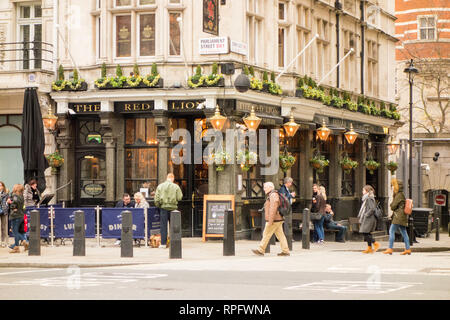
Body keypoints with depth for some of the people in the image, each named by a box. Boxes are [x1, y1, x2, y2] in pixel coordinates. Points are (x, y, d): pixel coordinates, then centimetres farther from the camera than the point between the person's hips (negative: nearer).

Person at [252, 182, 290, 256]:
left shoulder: (273, 195, -15)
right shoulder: (270, 196, 18)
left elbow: (273, 209, -22)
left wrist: (270, 220, -24)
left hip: (274, 220, -10)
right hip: (278, 219, 10)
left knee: (266, 235, -3)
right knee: (280, 235, 6)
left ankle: (261, 250, 3)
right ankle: (285, 251, 4)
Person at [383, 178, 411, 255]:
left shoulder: (399, 195, -12)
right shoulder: (401, 194, 18)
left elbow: (393, 206, -14)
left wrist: (391, 206, 6)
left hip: (398, 216, -10)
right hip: (402, 217, 10)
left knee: (391, 231, -9)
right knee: (403, 232, 8)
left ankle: (390, 249, -10)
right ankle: (408, 249, 8)